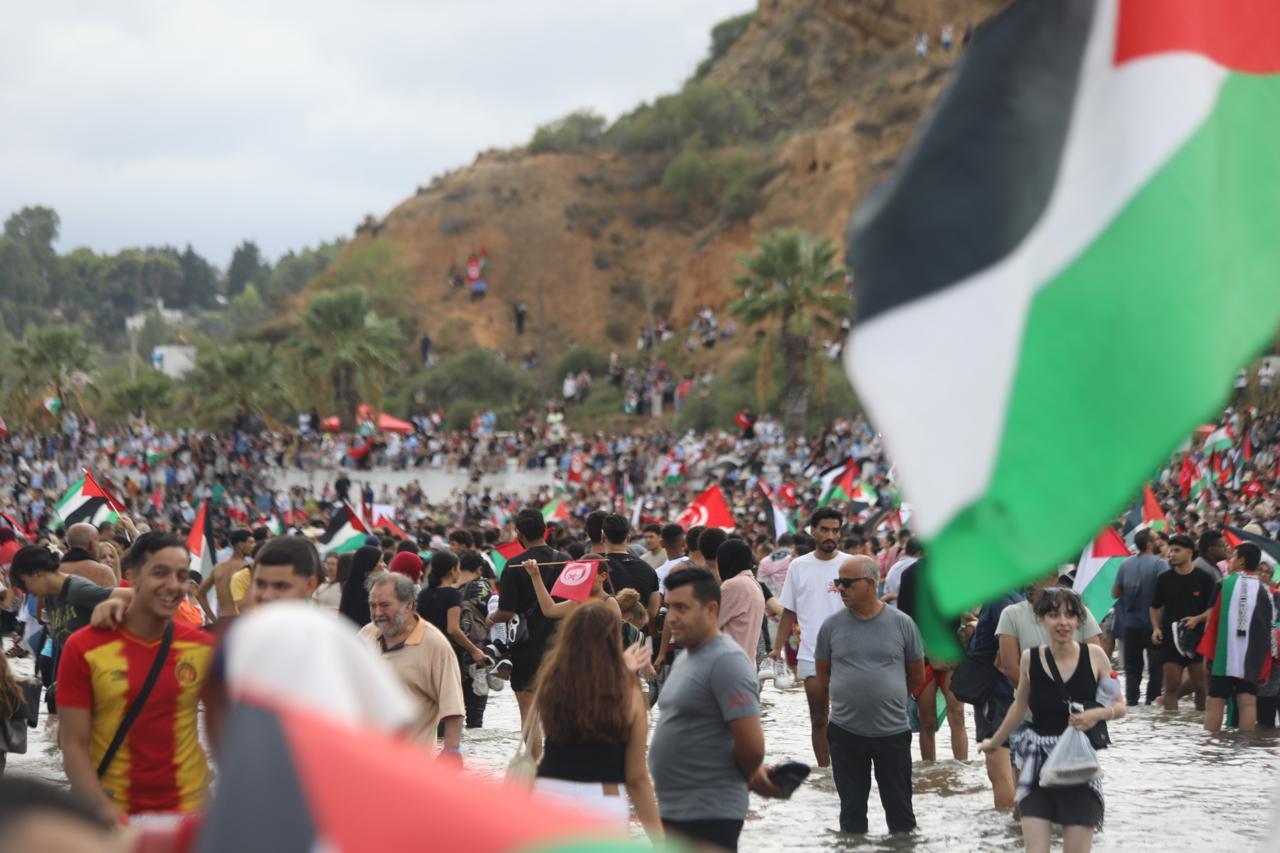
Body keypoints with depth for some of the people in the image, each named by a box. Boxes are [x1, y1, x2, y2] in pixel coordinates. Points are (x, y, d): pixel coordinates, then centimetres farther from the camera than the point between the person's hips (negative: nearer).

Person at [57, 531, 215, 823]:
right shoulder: (84, 649, -9)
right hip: (111, 813, -2)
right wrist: (105, 810, -21)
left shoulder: (204, 647, -1)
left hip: (189, 808, 2)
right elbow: (74, 745, -10)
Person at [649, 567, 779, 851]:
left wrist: (751, 776, -2)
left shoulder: (726, 662, -17)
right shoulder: (684, 658, 14)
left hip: (709, 815, -10)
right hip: (673, 811, 10)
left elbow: (752, 744, -22)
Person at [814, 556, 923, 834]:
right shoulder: (831, 626, 0)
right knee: (852, 811, 10)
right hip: (846, 733, 1)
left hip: (893, 731, -1)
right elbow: (822, 676, 11)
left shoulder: (902, 624, -3)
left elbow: (916, 677, 8)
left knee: (900, 812, 6)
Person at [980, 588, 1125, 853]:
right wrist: (994, 742, 28)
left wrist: (1096, 714, -17)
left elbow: (1119, 706, 4)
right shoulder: (1030, 658, -1)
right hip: (1037, 764, 1)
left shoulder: (1094, 655, -4)